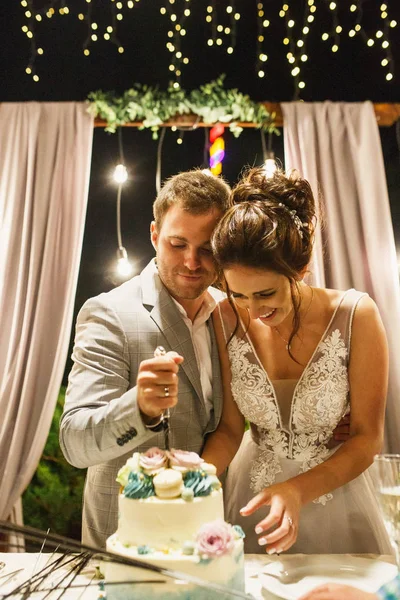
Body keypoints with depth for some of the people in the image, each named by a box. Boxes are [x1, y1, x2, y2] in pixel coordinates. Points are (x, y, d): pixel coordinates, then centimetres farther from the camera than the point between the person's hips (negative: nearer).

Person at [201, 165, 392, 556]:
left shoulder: (355, 316, -22)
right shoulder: (227, 319, -16)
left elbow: (367, 436, -15)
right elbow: (230, 427, -8)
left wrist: (297, 491, -29)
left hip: (333, 494, -1)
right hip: (252, 497, 2)